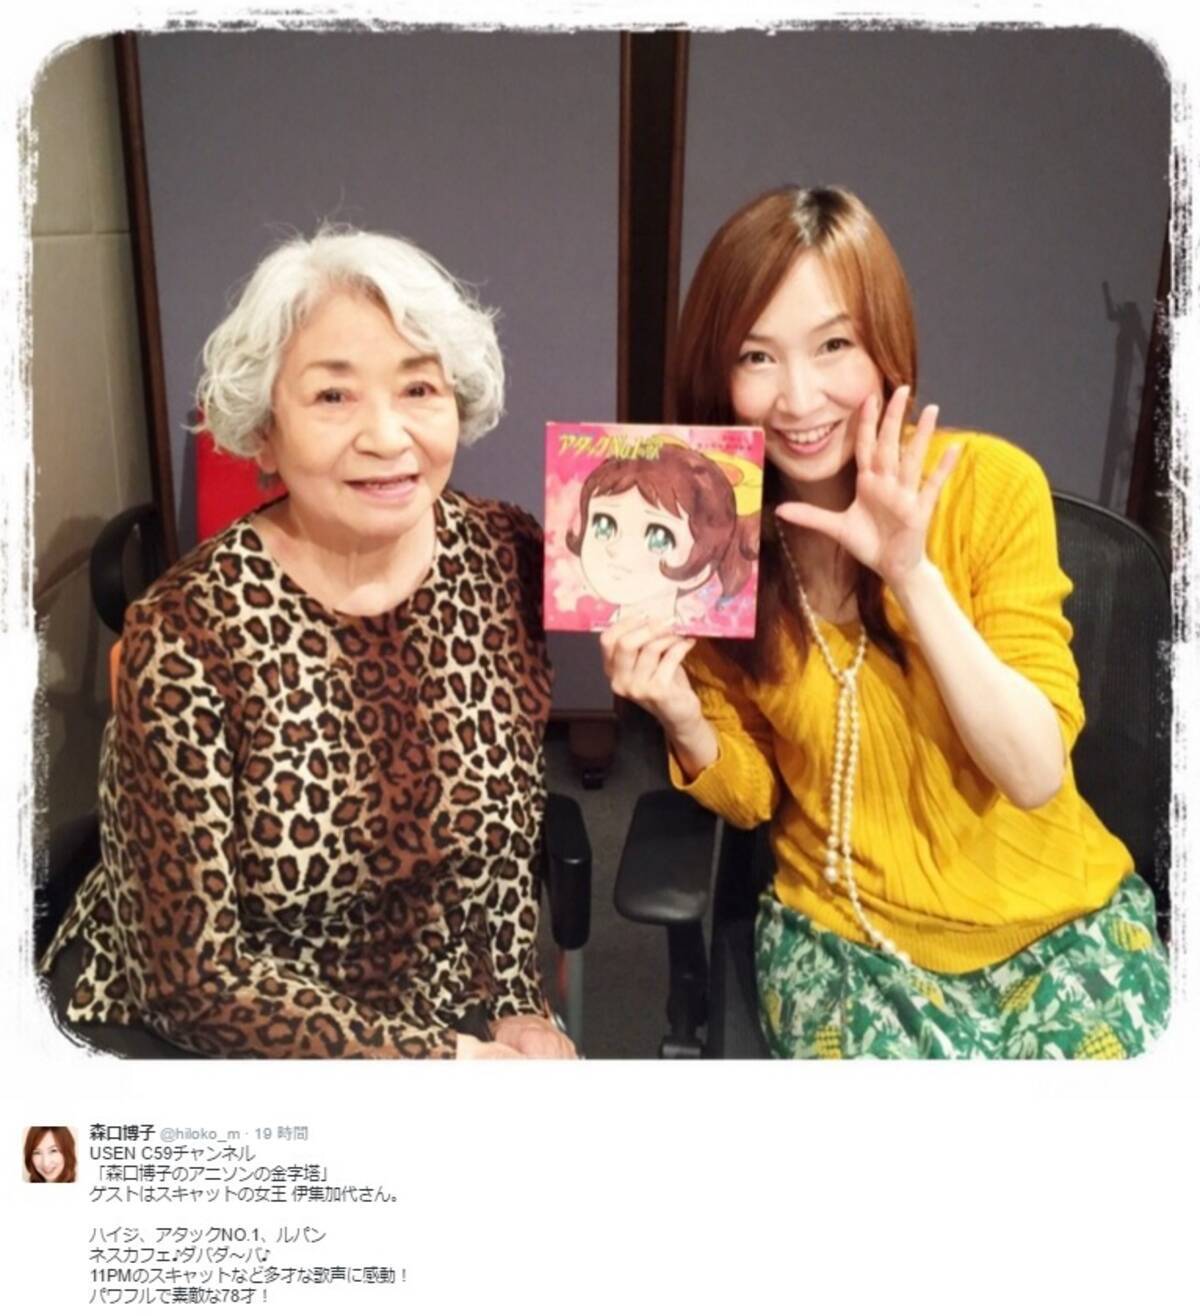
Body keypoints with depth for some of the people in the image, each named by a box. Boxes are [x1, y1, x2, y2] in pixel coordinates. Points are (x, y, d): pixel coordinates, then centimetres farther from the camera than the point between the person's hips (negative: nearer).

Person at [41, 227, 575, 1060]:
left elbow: (530, 820, 3)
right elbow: (195, 976, -15)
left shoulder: (507, 557, -9)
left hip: (463, 1021, 3)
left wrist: (523, 1011, -5)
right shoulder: (187, 638, -19)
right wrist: (451, 1057, -17)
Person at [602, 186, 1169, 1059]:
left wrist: (913, 573, -28)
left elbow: (1035, 772, -17)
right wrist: (681, 716, -21)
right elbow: (751, 799, -1)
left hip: (1054, 920, 0)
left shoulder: (990, 482, -14)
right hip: (840, 932, 1)